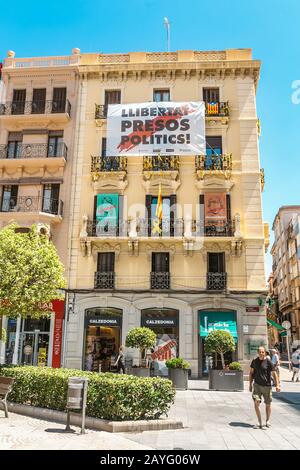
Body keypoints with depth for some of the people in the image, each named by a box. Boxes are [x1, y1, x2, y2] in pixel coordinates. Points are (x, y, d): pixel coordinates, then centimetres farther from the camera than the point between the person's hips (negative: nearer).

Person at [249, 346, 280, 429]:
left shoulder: (268, 362, -8)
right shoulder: (254, 361, 2)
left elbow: (274, 374, -5)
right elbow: (251, 373, 12)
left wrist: (277, 385, -12)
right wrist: (250, 385, 11)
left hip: (267, 386, -1)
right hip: (257, 385, 2)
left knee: (268, 405, 10)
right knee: (256, 403, -10)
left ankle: (267, 421, 33)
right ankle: (260, 423, 2)